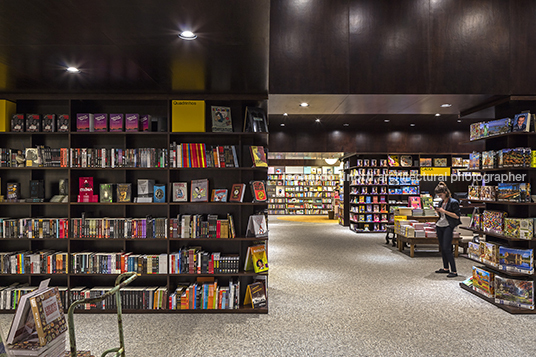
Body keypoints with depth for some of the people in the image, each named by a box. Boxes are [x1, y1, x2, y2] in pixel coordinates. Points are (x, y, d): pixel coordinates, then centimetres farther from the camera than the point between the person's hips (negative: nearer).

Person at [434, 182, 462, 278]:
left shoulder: (453, 202, -9)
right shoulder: (441, 202, 14)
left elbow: (457, 216, -15)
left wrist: (444, 211, -17)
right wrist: (438, 211, 2)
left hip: (448, 227, -8)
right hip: (439, 226, 8)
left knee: (447, 248, -13)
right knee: (442, 247, 11)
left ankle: (454, 271, -7)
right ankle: (445, 268, 23)